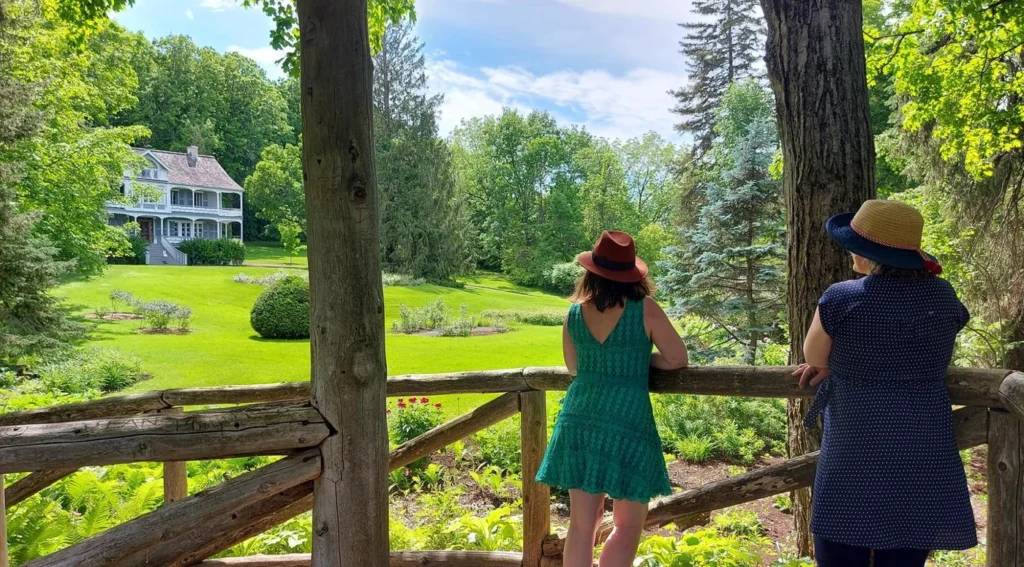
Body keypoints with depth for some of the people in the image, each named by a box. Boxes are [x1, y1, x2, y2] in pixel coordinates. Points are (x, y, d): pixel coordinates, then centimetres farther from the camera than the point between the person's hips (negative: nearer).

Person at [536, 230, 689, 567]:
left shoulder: (575, 312, 4)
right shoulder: (644, 310, -8)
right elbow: (678, 359, -1)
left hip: (578, 420, 4)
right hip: (627, 423, -4)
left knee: (582, 523, 12)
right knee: (628, 525, 9)